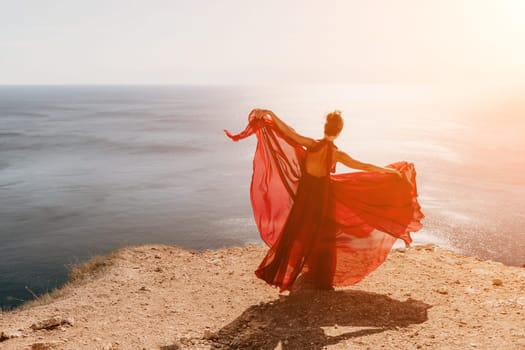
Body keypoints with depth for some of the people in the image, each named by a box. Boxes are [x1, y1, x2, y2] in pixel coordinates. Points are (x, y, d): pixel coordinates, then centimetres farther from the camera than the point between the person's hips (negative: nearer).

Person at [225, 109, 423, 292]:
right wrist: (391, 171, -2)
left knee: (295, 234, 14)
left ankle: (277, 272, 23)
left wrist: (269, 114, -10)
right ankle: (322, 280, 22)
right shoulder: (337, 154, -16)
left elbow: (288, 132, -16)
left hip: (304, 195, 1)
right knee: (323, 237, 14)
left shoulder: (311, 144, -15)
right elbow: (364, 167, -11)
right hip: (323, 196, -1)